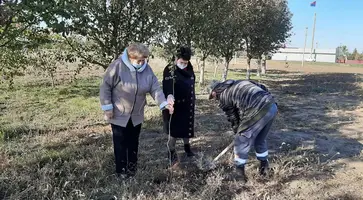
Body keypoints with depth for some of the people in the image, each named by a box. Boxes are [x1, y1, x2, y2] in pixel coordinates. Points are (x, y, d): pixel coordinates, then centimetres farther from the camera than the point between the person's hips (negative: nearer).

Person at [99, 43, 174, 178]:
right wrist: (107, 107, -16)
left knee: (133, 141, 18)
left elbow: (155, 88, -7)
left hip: (136, 115, 5)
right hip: (119, 115, -4)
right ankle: (121, 169, 23)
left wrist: (164, 103, -22)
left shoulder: (146, 69, -5)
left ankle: (132, 166, 36)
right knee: (121, 143, 6)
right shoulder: (117, 66, -20)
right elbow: (105, 87, -15)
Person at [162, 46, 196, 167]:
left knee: (187, 126, 18)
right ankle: (171, 152, 18)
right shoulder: (170, 70, -20)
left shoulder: (189, 68, 2)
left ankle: (187, 146, 40)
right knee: (175, 129, 2)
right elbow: (168, 84, -38)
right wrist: (169, 95, -58)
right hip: (176, 105, -6)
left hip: (188, 104, 6)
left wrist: (192, 100, 19)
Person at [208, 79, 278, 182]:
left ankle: (239, 173, 18)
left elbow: (233, 118, 14)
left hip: (258, 112, -8)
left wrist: (237, 132, 28)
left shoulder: (223, 97, 8)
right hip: (272, 106, 8)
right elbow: (262, 87, 24)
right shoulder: (239, 83, 27)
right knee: (260, 139, 27)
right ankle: (264, 166, 39)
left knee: (241, 142, 8)